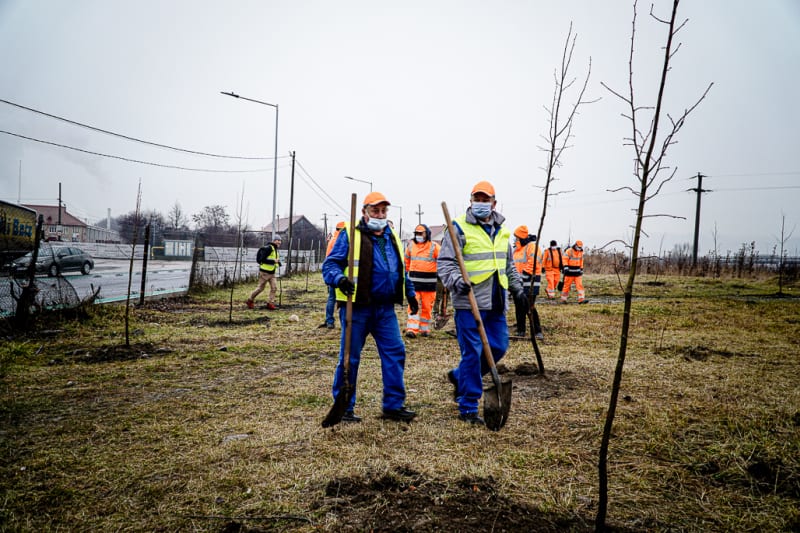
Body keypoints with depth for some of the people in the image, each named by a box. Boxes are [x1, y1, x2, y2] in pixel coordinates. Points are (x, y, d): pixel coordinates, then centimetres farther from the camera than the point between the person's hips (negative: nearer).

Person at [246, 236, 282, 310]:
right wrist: (274, 261, -25)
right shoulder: (268, 248, -17)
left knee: (274, 288, -2)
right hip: (264, 272, -8)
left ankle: (270, 303, 4)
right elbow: (262, 259, -22)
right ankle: (250, 300, 20)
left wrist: (278, 262, 5)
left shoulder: (275, 249, 12)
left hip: (272, 273, 8)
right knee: (260, 288, 2)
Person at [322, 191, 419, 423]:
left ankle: (394, 405, 15)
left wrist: (410, 293, 26)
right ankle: (344, 407, 17)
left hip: (385, 308, 6)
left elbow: (401, 271, 28)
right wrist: (339, 278, -28)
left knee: (395, 353, 4)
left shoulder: (392, 238, 16)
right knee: (350, 358, 3)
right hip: (357, 308, -5)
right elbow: (330, 265, -8)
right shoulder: (350, 235, -4)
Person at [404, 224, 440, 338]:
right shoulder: (411, 246, 9)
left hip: (429, 283, -2)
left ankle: (424, 329, 18)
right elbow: (406, 260, 23)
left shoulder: (434, 247, -4)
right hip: (414, 281, 2)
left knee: (427, 307, 6)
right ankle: (412, 329, -8)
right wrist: (407, 271, 26)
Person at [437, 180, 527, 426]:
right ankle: (468, 407, 8)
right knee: (472, 352, -4)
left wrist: (517, 288, 22)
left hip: (496, 303, 7)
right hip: (469, 302, -7)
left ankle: (459, 376, 34)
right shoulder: (459, 227, -6)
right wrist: (456, 281, -28)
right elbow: (445, 262, -12)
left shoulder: (501, 229, 16)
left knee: (498, 347, 12)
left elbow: (509, 264, 27)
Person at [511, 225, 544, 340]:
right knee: (519, 308, 11)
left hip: (530, 282, -9)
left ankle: (538, 332, -5)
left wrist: (523, 276, -21)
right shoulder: (517, 248, 19)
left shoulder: (532, 246, -10)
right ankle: (520, 331, 19)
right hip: (519, 282, 9)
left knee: (529, 307, -12)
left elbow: (533, 264, -20)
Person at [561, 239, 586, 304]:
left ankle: (581, 299, -9)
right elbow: (565, 259, -12)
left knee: (580, 285, -6)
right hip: (570, 272, -5)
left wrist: (581, 270, 21)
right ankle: (563, 299, 12)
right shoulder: (569, 251, -8)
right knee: (567, 285, 1)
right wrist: (565, 267, -23)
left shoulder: (581, 252, 11)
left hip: (577, 272, 5)